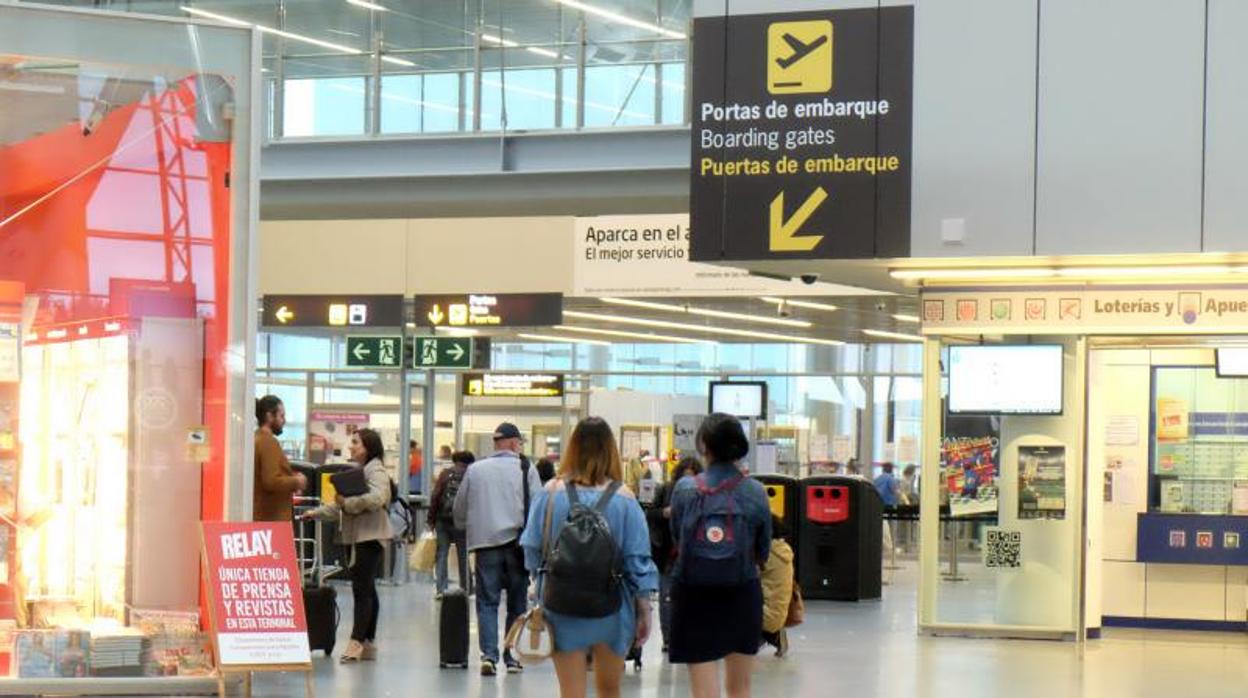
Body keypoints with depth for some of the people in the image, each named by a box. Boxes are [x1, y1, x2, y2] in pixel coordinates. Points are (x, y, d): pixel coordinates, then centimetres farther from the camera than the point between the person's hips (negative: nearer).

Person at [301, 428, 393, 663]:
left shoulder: (376, 470, -8)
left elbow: (376, 499, -25)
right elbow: (340, 506, 23)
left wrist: (348, 502, -19)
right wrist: (316, 513, 13)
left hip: (370, 537, -9)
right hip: (359, 537, 9)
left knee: (362, 589, -11)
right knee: (367, 590, 11)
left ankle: (356, 642, -12)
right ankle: (368, 644, 15)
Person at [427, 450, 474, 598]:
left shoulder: (445, 474, 1)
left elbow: (435, 497, -4)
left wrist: (431, 519, 0)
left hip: (443, 520, 0)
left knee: (442, 555, 4)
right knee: (463, 556, 11)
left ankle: (441, 589, -4)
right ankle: (466, 589, 16)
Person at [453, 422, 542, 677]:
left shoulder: (475, 470, 6)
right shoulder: (526, 469, -1)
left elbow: (459, 510, 13)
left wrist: (466, 528, 31)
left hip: (486, 543, 1)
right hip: (517, 543, -1)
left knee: (487, 602, 3)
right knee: (517, 603, 10)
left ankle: (489, 654, -12)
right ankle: (512, 657, 13)